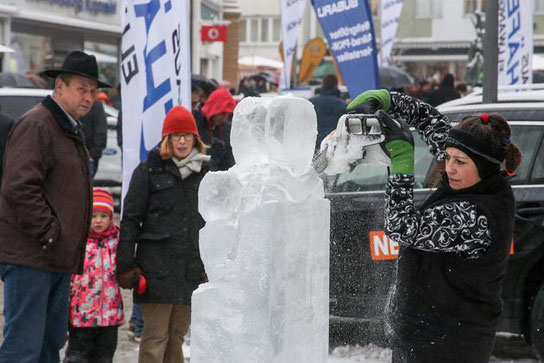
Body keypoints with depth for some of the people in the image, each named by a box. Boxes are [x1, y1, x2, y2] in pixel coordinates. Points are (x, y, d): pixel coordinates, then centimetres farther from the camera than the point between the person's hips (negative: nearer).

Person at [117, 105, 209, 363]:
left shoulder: (205, 173, 13)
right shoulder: (149, 171, 1)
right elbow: (130, 220, -1)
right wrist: (125, 266, -7)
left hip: (192, 269, 4)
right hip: (157, 266, -4)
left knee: (177, 336, 9)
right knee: (155, 336, -6)